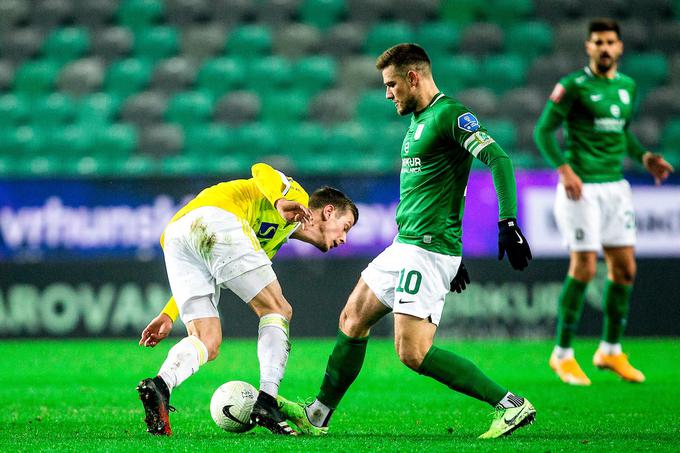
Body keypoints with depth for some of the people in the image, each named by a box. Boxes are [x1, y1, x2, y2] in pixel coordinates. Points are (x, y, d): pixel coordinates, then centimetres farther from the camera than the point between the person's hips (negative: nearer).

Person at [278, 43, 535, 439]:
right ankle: (317, 417, 27)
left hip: (427, 250, -10)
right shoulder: (420, 120, 18)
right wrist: (450, 257, 30)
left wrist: (508, 222, -34)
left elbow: (498, 158, -24)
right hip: (405, 246, 10)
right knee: (353, 320, 16)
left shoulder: (449, 114, -13)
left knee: (413, 352, -16)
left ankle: (510, 405, -15)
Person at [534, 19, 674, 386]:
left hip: (615, 186, 7)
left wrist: (644, 157, 9)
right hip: (581, 188, -7)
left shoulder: (627, 86, 11)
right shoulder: (573, 86, -9)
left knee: (625, 269, 5)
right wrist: (564, 169, -20)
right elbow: (543, 130, -8)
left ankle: (611, 351, 18)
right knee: (584, 268, -8)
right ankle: (563, 354, 4)